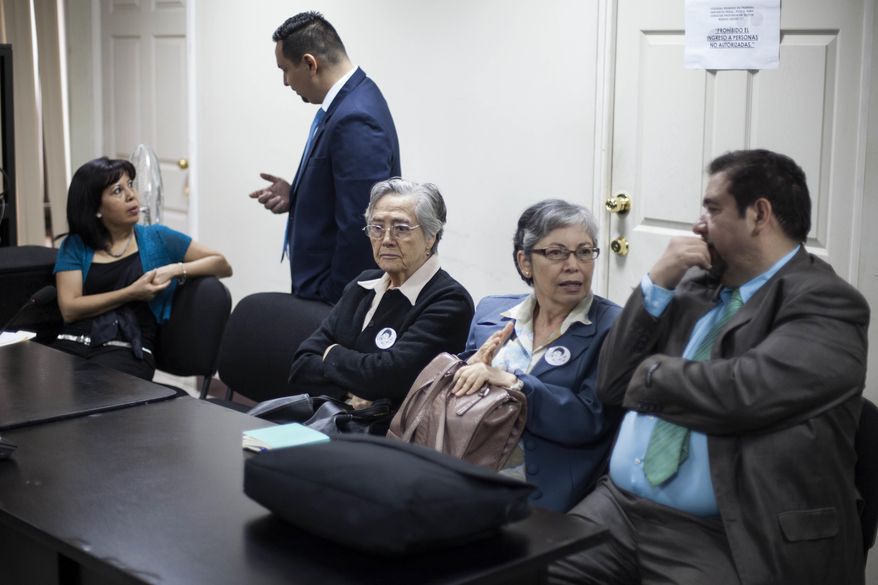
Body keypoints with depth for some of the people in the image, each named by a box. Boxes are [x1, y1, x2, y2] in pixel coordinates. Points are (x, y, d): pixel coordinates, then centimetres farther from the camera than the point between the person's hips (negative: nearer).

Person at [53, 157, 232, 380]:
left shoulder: (156, 238, 15)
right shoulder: (74, 246, 14)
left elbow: (223, 265, 14)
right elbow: (69, 309, 1)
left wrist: (175, 270, -3)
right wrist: (131, 293, -7)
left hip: (129, 348, -1)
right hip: (74, 341, 1)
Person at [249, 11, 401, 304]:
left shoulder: (356, 120, -24)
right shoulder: (351, 98, 6)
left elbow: (360, 229, -25)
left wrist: (331, 300, -17)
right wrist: (296, 196, 1)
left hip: (337, 295, -9)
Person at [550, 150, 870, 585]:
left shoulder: (826, 304, -6)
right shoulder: (694, 286, 14)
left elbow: (741, 392, -22)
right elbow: (611, 385, 12)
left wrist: (653, 372, -3)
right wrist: (657, 284, 1)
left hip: (716, 538, -5)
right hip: (617, 506, 6)